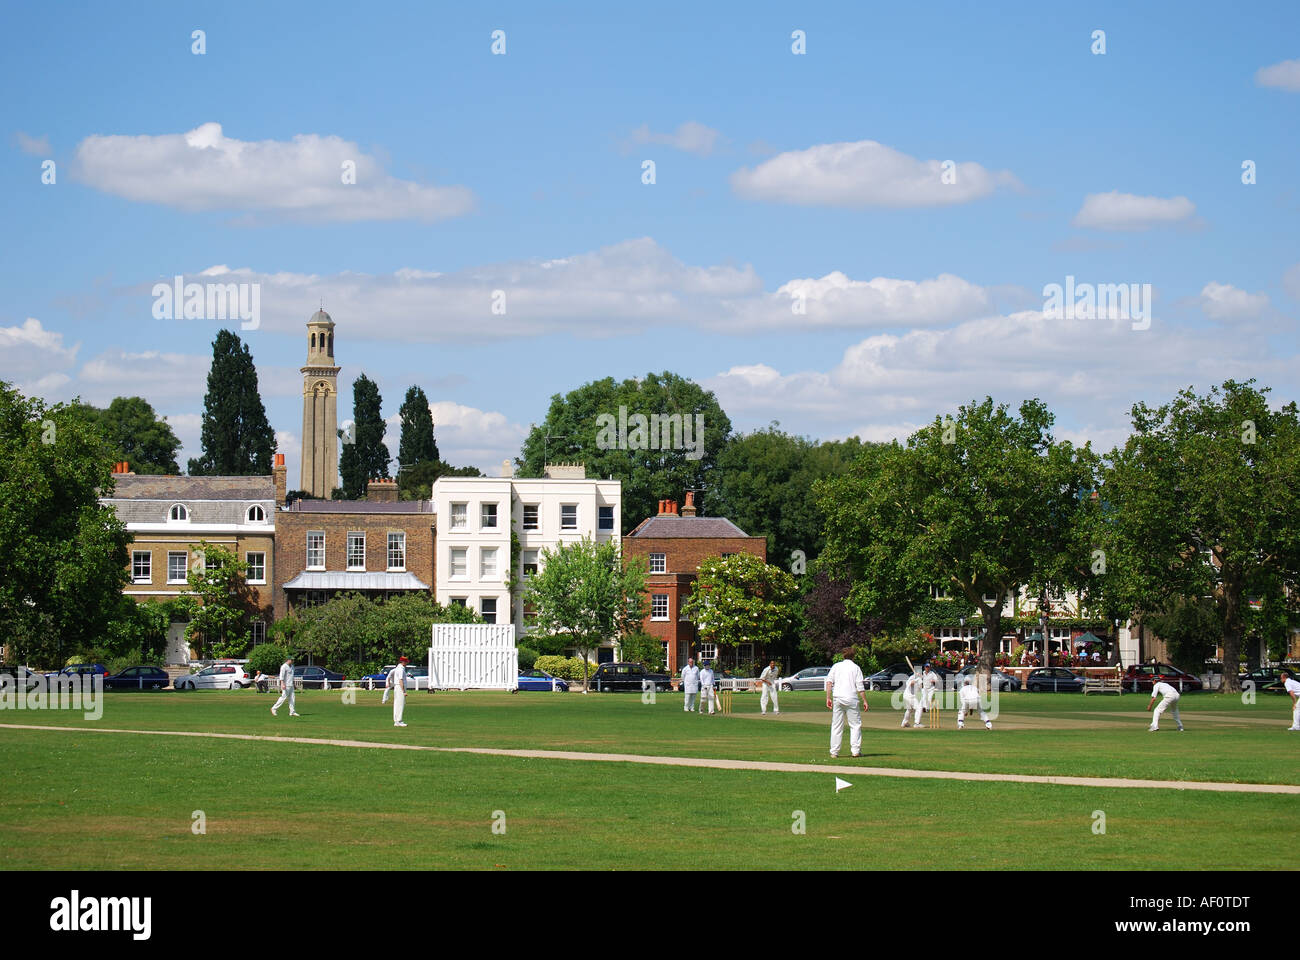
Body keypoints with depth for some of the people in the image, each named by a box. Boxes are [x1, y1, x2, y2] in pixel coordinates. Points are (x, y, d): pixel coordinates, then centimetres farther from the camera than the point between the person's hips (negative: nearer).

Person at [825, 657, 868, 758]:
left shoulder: (836, 666, 11)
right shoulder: (855, 667, 5)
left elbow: (829, 682, 0)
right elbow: (860, 686, -2)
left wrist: (828, 698, 0)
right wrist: (864, 701, 1)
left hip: (837, 698, 2)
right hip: (851, 699, -2)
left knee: (836, 726, 6)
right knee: (855, 725, 6)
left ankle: (834, 752, 4)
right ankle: (855, 750, -1)